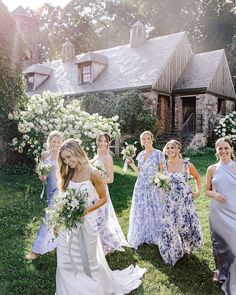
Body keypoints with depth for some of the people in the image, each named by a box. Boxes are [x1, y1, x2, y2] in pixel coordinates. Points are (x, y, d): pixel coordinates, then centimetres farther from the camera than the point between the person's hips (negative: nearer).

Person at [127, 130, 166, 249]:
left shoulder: (158, 154, -8)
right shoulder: (140, 154, 8)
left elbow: (163, 172, -6)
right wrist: (131, 164, 2)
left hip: (153, 186, -4)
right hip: (140, 186, 5)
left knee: (153, 210, 6)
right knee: (139, 211, 10)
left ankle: (153, 236, 26)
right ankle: (140, 237, 26)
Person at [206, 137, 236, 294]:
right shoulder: (212, 169, 1)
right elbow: (207, 191, 9)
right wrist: (215, 195, -12)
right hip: (217, 212, 2)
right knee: (219, 243, 15)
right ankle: (221, 272, 41)